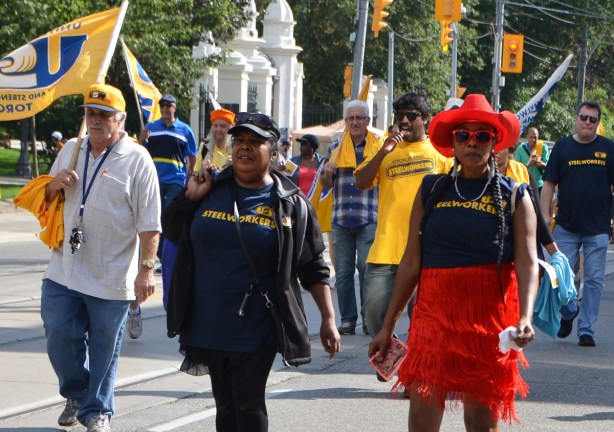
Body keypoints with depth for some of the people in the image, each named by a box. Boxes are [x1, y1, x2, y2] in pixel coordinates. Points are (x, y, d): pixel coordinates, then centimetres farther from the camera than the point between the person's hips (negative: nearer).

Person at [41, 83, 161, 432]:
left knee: (105, 348, 6)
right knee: (60, 338, 5)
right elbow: (46, 202, 21)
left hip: (112, 276, -4)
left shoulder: (137, 160, -7)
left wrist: (146, 269, -15)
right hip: (64, 271, 4)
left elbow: (149, 223, -10)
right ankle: (77, 394, 31)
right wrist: (55, 185, -3)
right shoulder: (70, 151, 10)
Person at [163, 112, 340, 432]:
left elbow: (313, 268, 1)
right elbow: (172, 231, 15)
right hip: (208, 322, 4)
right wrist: (190, 198, -2)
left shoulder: (291, 204, -2)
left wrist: (328, 319, -4)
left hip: (256, 329, -4)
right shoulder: (212, 189, 6)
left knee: (248, 405, -7)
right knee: (226, 405, 12)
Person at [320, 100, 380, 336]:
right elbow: (325, 184, 16)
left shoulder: (379, 146, 6)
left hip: (369, 219, -3)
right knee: (343, 272, 3)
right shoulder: (336, 148, 13)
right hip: (341, 219, 3)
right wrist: (327, 173, -7)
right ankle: (347, 320, 8)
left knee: (367, 268, -8)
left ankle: (369, 319, -2)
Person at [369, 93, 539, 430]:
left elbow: (527, 263, -6)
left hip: (491, 317, -1)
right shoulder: (432, 191, 9)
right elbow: (411, 262, 11)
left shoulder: (513, 196, 4)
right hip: (434, 311, 1)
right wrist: (388, 325, 10)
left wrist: (525, 318, -23)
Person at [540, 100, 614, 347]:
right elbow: (549, 185, 4)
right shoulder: (562, 147, 4)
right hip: (566, 227, 0)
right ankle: (568, 312, 27)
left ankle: (586, 329, 10)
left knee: (594, 280, 1)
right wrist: (544, 217, -3)